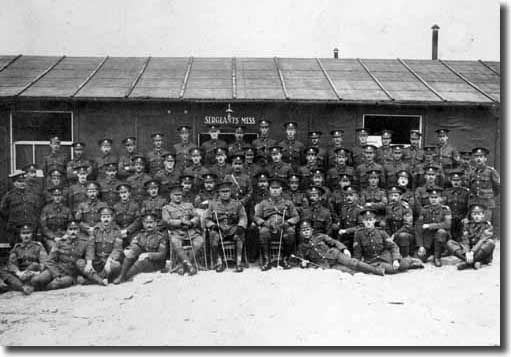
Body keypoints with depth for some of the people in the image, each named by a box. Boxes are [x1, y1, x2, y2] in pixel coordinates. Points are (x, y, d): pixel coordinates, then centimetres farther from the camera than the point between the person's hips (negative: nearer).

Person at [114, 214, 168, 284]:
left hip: (155, 263, -4)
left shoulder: (160, 237, -2)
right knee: (135, 247, -21)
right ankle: (121, 275, -24)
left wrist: (148, 255, -28)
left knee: (143, 260, -33)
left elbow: (162, 254, -12)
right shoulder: (140, 235, 11)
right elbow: (130, 247, 3)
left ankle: (123, 278, -24)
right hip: (139, 261, 4)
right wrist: (127, 251, -21)